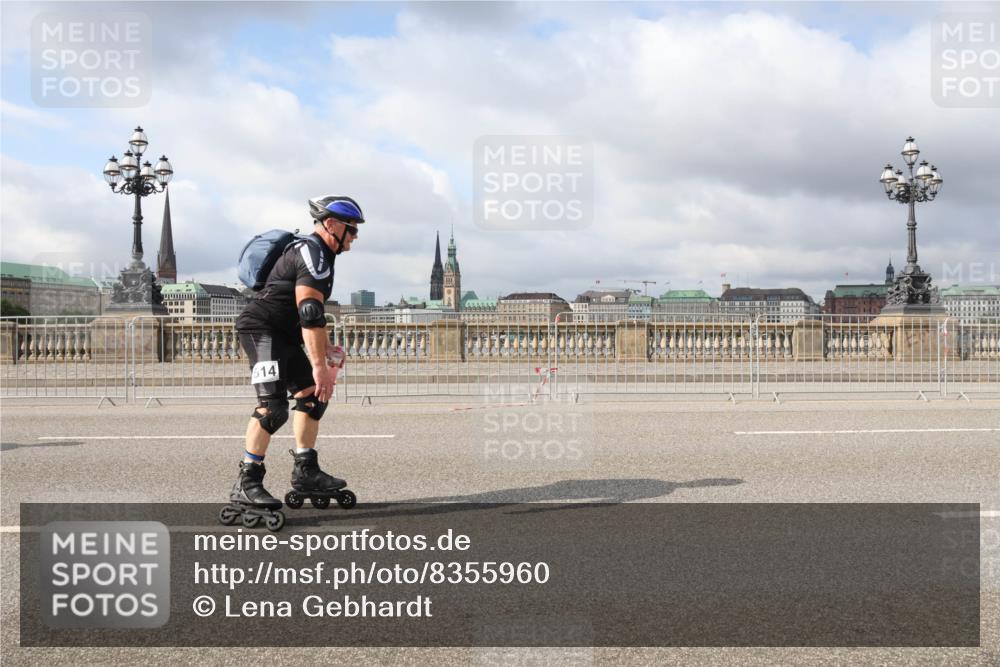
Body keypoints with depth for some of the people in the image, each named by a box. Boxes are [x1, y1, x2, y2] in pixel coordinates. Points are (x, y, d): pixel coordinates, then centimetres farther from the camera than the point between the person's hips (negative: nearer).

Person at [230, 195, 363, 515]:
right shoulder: (313, 254, -17)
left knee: (311, 394, 11)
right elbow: (310, 314, -26)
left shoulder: (318, 253, 17)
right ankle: (246, 483, -20)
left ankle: (305, 471, 18)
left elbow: (311, 309, 29)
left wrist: (325, 347, 24)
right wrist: (319, 365, -29)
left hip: (283, 334, 11)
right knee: (273, 404, -21)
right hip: (261, 328, -11)